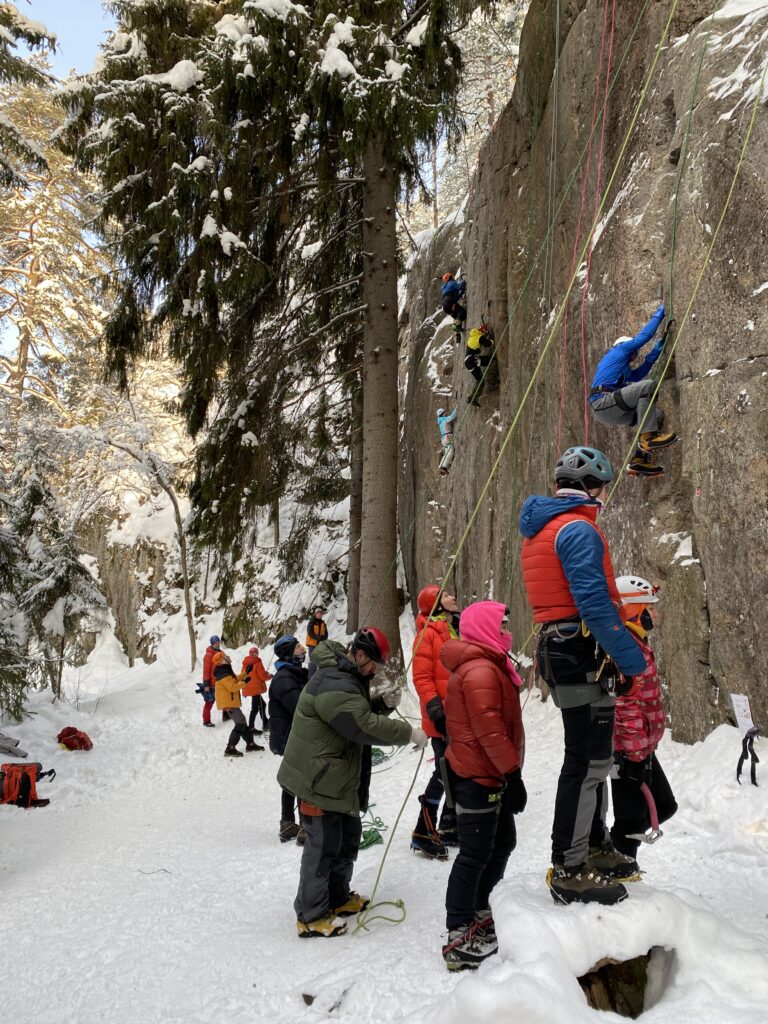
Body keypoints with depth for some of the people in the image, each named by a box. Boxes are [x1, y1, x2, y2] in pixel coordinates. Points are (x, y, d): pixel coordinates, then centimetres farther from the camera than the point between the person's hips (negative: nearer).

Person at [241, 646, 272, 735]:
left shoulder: (245, 663, 7)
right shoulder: (257, 663, -14)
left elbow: (243, 675, 14)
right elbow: (263, 676, -15)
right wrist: (270, 676, 8)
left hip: (248, 687, 8)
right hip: (256, 688, -8)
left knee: (262, 704, 20)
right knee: (255, 708, -2)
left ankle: (266, 724, 29)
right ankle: (250, 728, -3)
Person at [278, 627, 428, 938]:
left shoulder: (346, 678, 10)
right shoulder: (334, 685, -27)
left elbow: (360, 713, 18)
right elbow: (365, 726, -31)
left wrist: (384, 703, -1)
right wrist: (409, 733, -23)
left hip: (337, 777, 11)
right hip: (318, 780, -11)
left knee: (347, 836, 20)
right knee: (323, 846, -1)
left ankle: (338, 897, 36)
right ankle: (311, 916, 13)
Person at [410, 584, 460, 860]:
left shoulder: (457, 630, 16)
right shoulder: (428, 632, -10)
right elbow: (421, 677, -16)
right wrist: (435, 710, -22)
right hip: (443, 719, -8)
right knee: (445, 772, -7)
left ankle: (450, 827, 25)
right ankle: (423, 834, 2)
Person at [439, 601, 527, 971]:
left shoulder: (489, 666, 15)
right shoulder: (480, 671, -20)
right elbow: (489, 730, -25)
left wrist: (510, 772, 22)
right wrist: (513, 773, -20)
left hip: (491, 775, 11)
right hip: (478, 777, -11)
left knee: (502, 843, 18)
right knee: (476, 853, -4)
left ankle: (478, 913, 31)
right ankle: (459, 937, 3)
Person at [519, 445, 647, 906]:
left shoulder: (543, 527, 17)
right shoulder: (579, 529, -15)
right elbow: (594, 603, -23)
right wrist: (631, 656, -19)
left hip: (561, 650, 11)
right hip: (583, 654, -11)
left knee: (591, 754, 20)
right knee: (589, 760, -5)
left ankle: (595, 846, 34)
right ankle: (569, 871, 2)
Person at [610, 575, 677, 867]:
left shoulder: (633, 642, 15)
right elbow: (626, 705, -24)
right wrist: (635, 754, -22)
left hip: (642, 747, 11)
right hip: (631, 751, -11)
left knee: (664, 806, 18)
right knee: (632, 819, -1)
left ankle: (616, 852, 27)